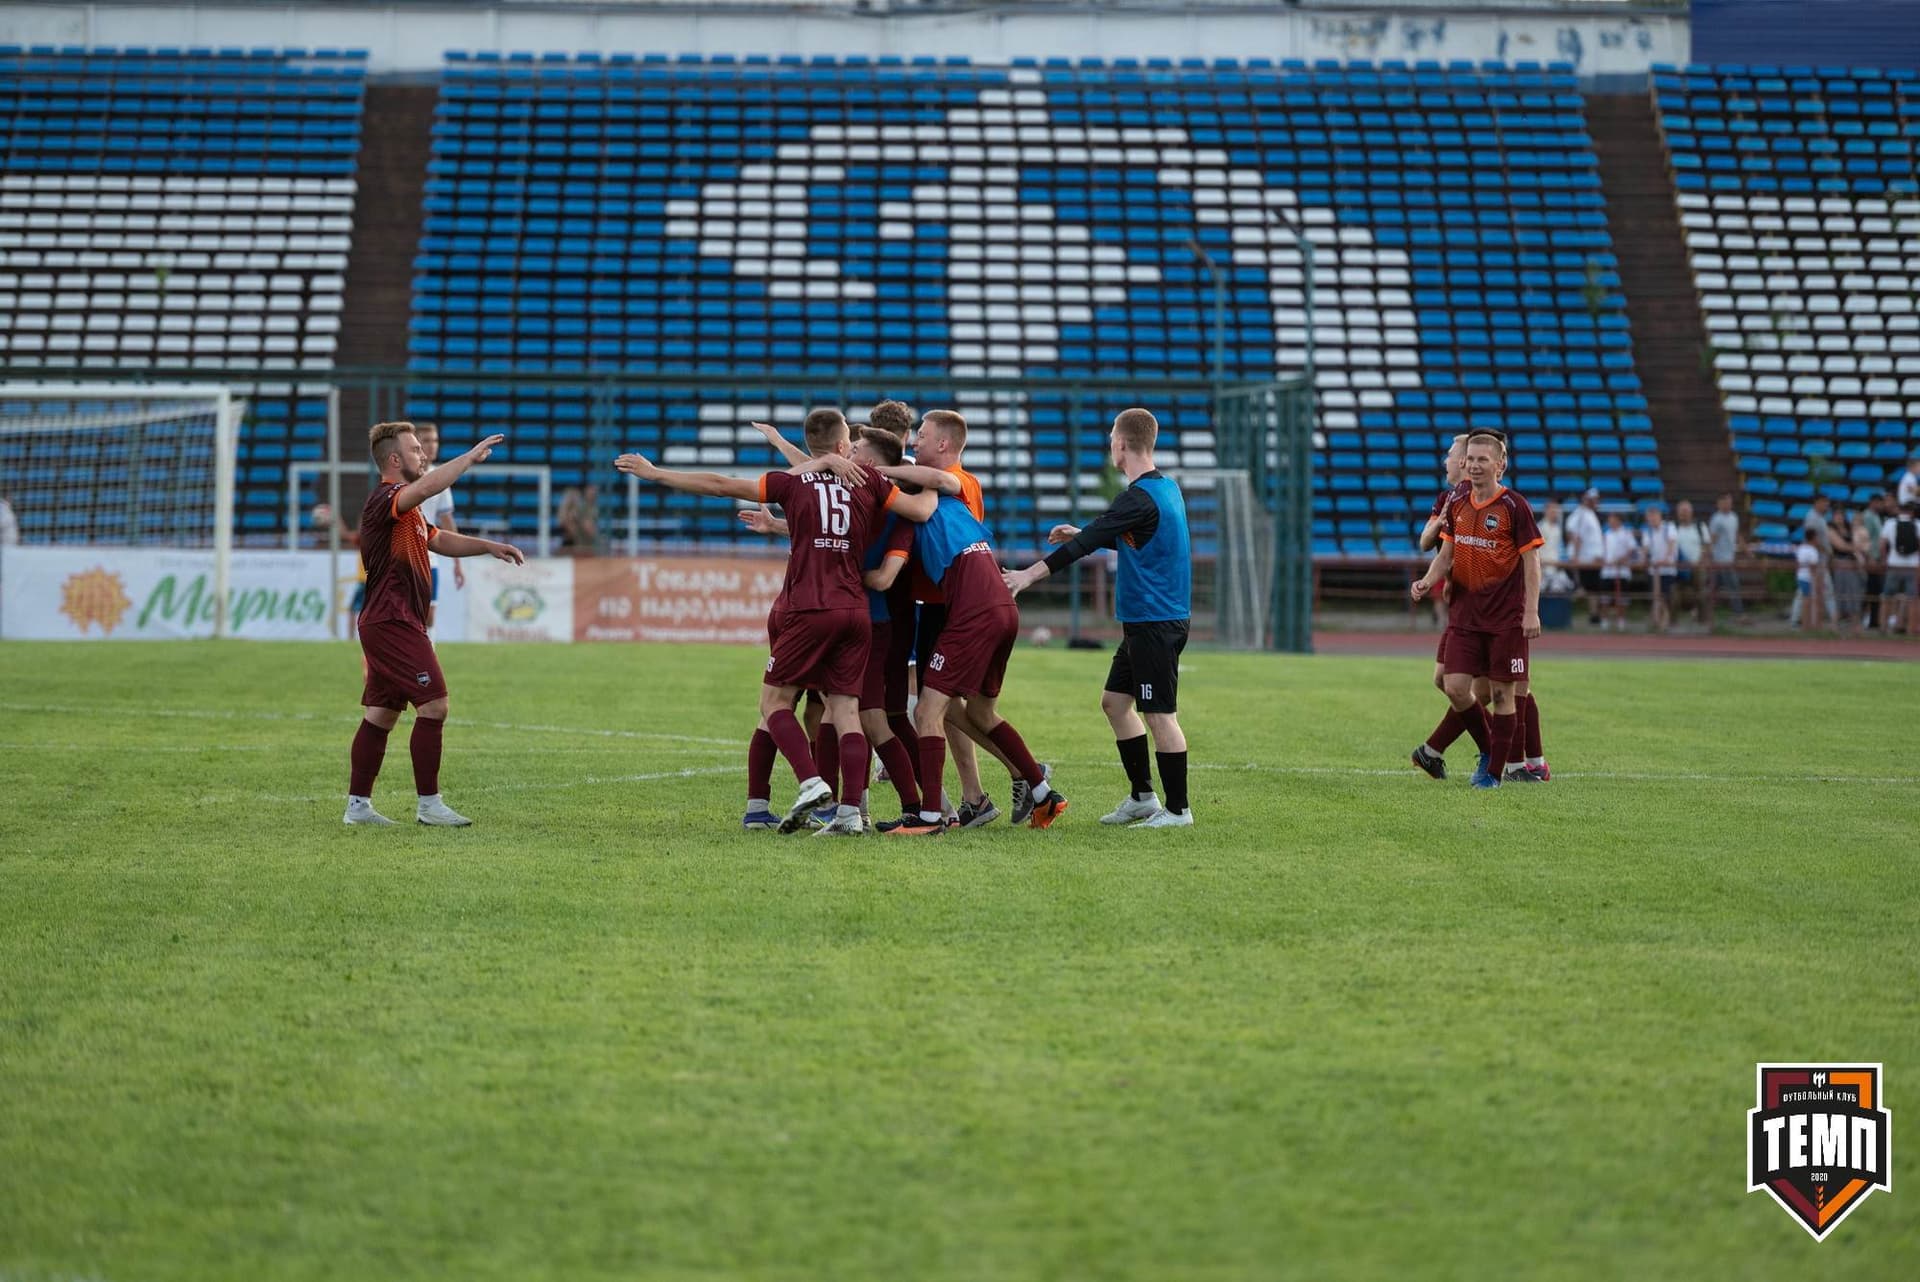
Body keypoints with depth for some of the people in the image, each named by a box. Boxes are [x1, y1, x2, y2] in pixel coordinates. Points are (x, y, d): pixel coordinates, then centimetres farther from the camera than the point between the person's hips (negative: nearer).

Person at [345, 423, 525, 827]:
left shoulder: (406, 511, 20)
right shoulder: (384, 501, -14)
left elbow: (441, 539, 30)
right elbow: (427, 486, -34)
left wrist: (489, 547, 16)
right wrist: (472, 456, -28)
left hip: (388, 624, 11)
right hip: (392, 623, -11)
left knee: (381, 714, 11)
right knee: (433, 705, -12)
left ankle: (358, 804, 13)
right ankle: (428, 804, -9)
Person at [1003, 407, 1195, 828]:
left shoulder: (1140, 497, -19)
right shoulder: (1165, 487, 12)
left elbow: (1087, 543, -21)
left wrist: (1029, 575, -18)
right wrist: (1081, 534, 22)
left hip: (1156, 622, -10)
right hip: (1146, 621, 10)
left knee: (1159, 715, -5)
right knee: (1115, 701, 14)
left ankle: (1178, 809, 0)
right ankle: (1142, 797, 19)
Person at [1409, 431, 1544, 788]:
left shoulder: (1514, 506, -9)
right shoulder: (1457, 503, 6)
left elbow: (1531, 561, -8)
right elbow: (1446, 553, 14)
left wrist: (1531, 612, -14)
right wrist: (1428, 581, -5)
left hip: (1506, 617, -5)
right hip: (1466, 613, 5)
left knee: (1502, 692, 0)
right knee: (1456, 688, -3)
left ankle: (1495, 771, 9)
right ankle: (1489, 748, 20)